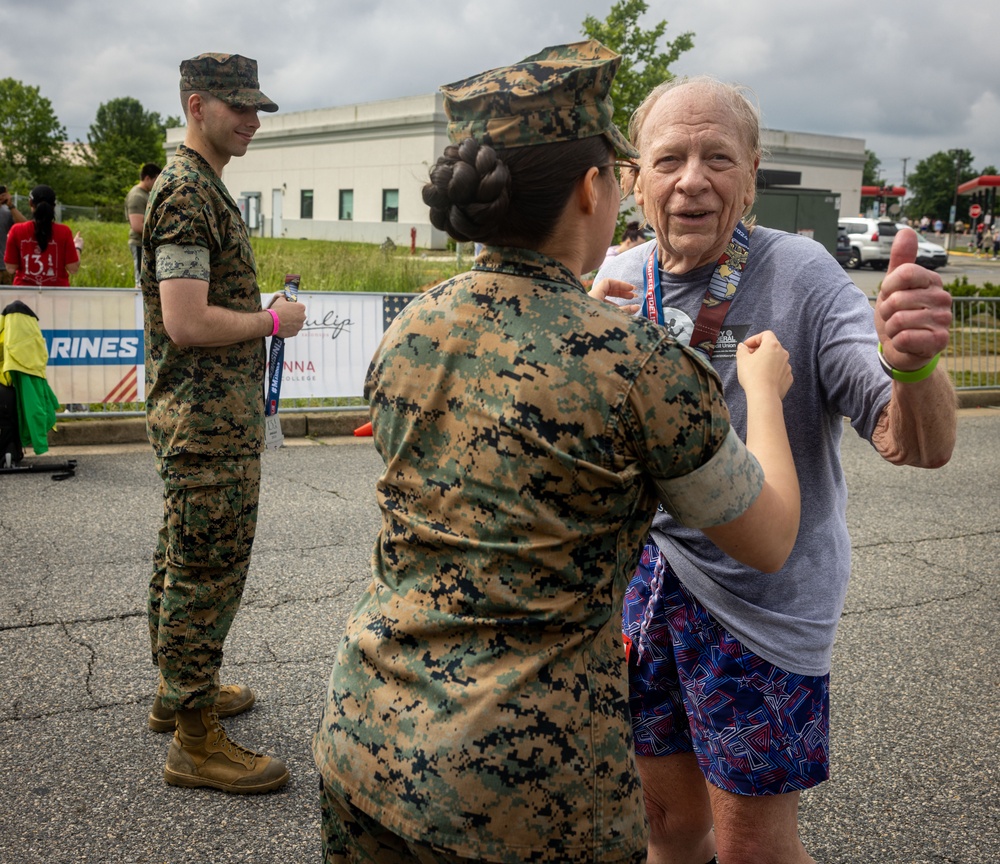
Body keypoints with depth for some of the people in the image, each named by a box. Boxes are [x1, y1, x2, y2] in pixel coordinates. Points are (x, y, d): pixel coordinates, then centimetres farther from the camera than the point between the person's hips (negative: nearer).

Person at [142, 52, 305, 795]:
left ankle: (181, 690, 34)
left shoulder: (204, 187, 17)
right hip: (211, 426, -11)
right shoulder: (188, 192, -17)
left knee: (183, 563, 19)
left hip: (209, 419, 11)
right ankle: (196, 742, 4)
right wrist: (273, 321, -12)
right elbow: (187, 322, -24)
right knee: (206, 575, -4)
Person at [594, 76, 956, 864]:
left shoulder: (801, 274, -15)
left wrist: (913, 363, -44)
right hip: (640, 580, 4)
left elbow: (919, 446, -21)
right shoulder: (616, 282, 0)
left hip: (760, 599, -4)